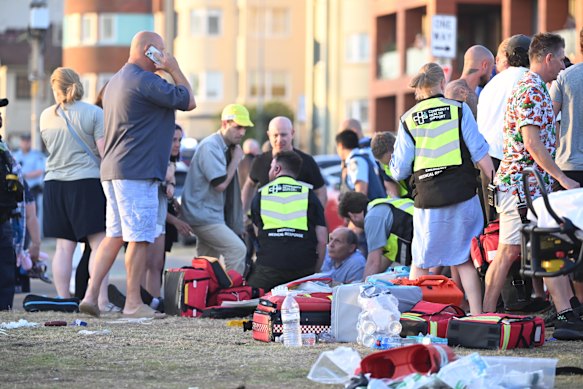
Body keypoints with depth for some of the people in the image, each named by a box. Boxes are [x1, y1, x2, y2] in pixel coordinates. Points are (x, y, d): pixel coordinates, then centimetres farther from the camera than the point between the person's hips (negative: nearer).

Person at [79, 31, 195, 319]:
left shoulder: (116, 81, 18)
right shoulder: (144, 81, -13)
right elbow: (188, 101, -9)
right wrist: (174, 69, 2)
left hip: (112, 171, 10)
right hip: (136, 173, -10)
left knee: (114, 235, 11)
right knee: (139, 238, -4)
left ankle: (90, 295, 6)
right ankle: (133, 303, -1)